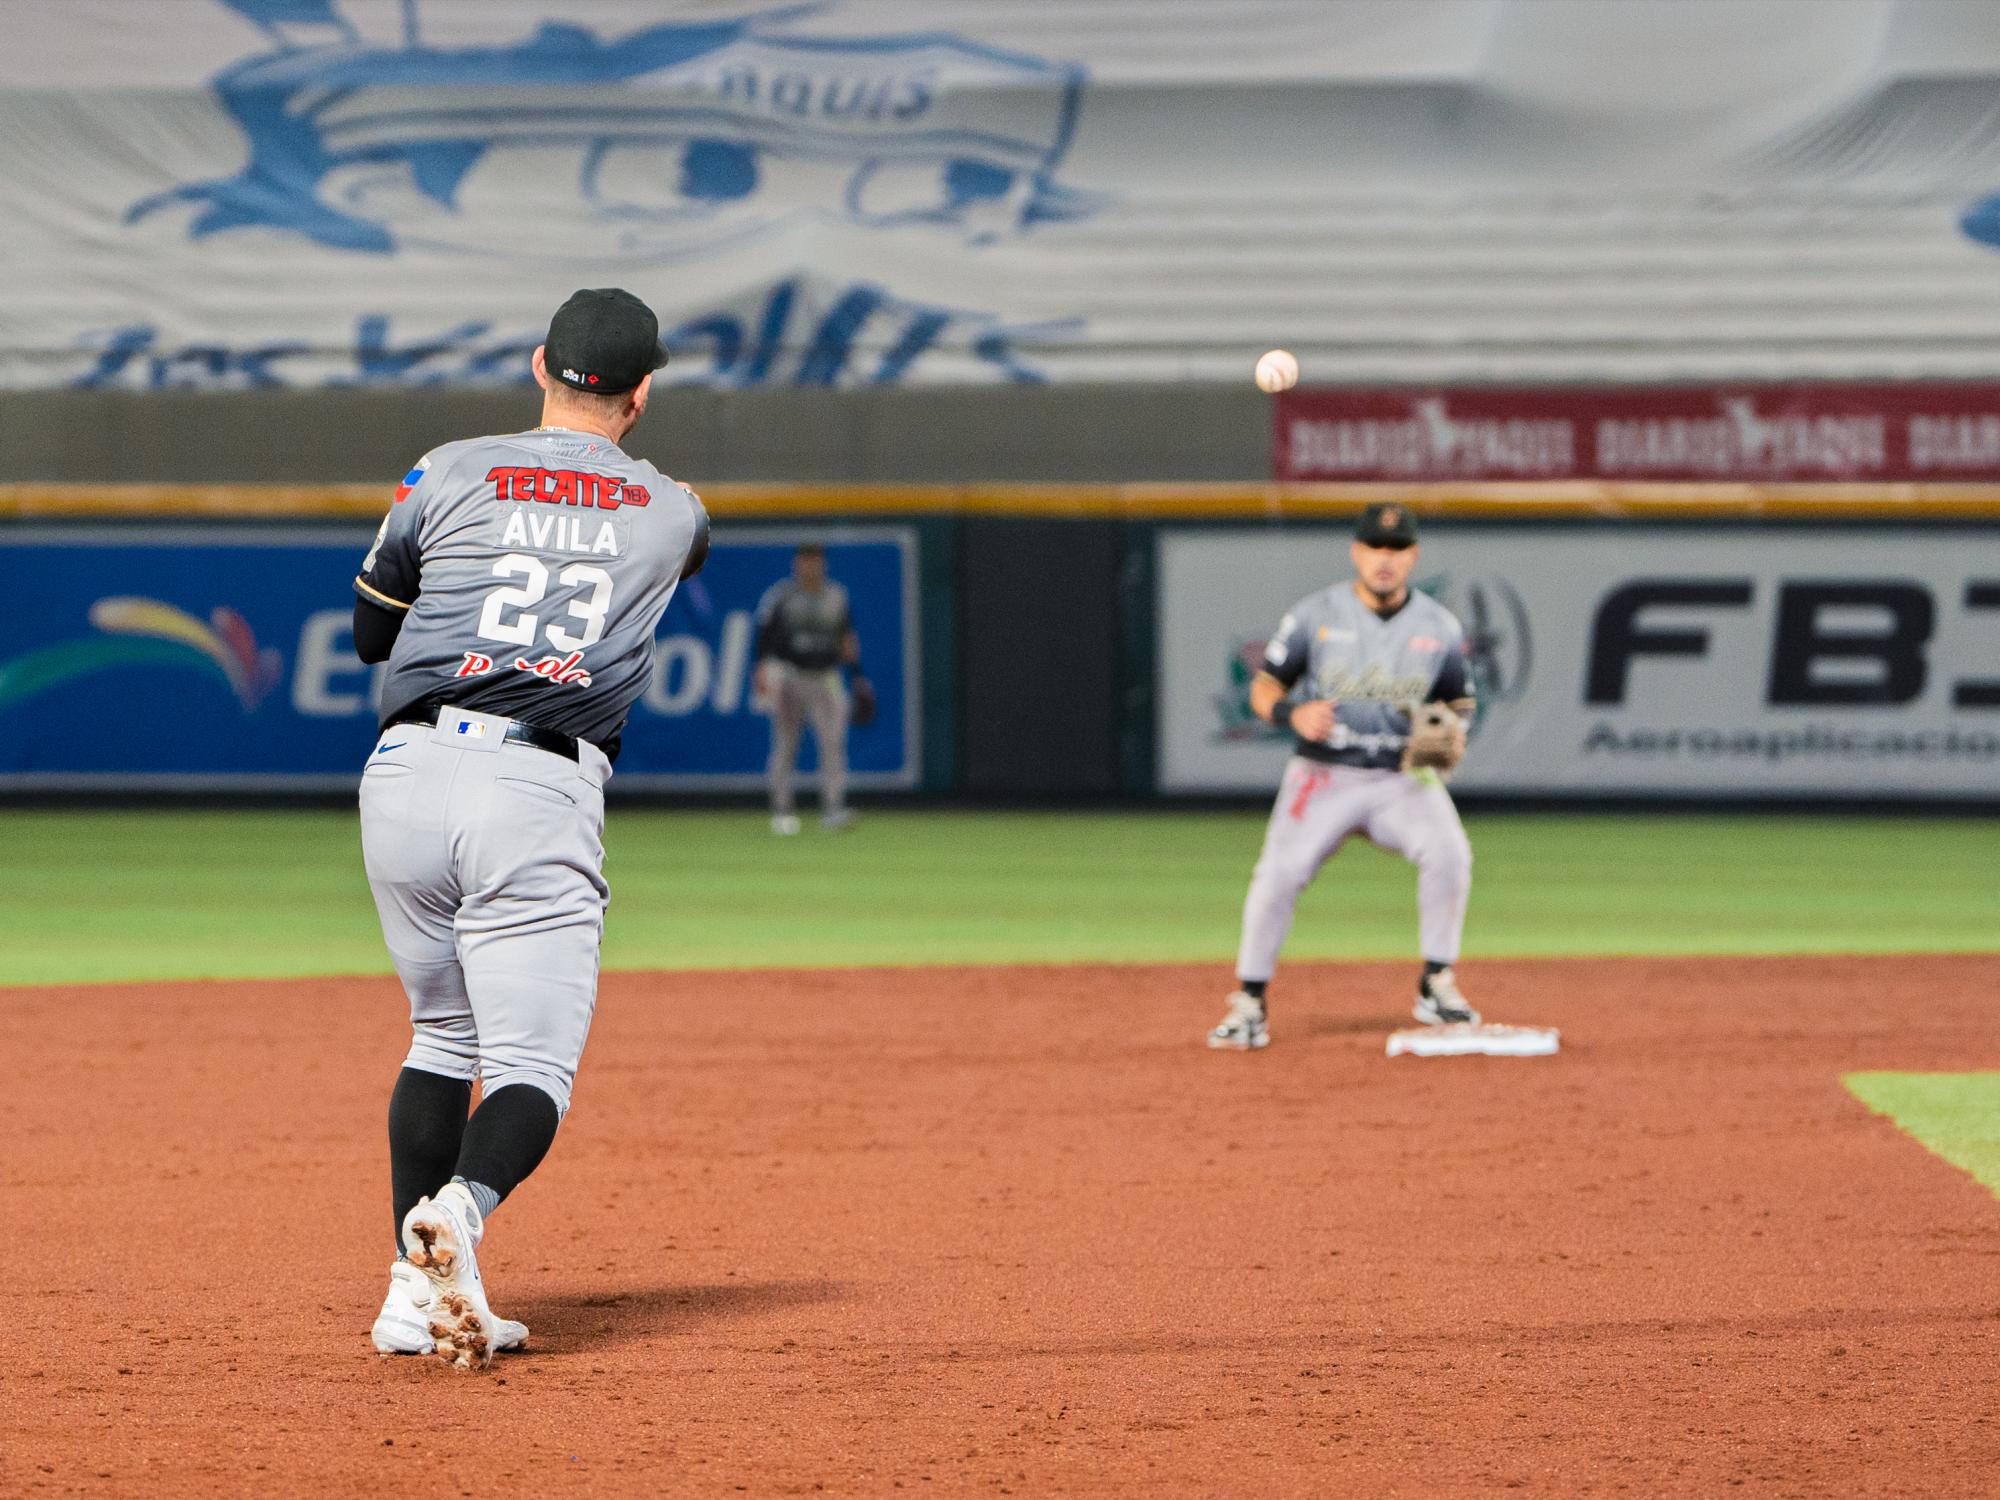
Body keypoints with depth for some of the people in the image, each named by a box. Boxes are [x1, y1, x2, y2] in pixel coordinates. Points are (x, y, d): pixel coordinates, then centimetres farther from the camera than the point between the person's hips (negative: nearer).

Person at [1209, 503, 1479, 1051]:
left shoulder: (1440, 627, 3)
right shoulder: (1316, 614, -3)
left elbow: (1456, 703, 13)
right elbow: (1264, 687, 3)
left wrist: (1454, 739, -9)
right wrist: (1292, 714, -19)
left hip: (1404, 778, 1)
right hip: (1323, 775, -1)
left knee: (1448, 853, -24)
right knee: (1279, 872, -20)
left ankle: (1436, 986, -7)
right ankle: (1250, 1004, -3)